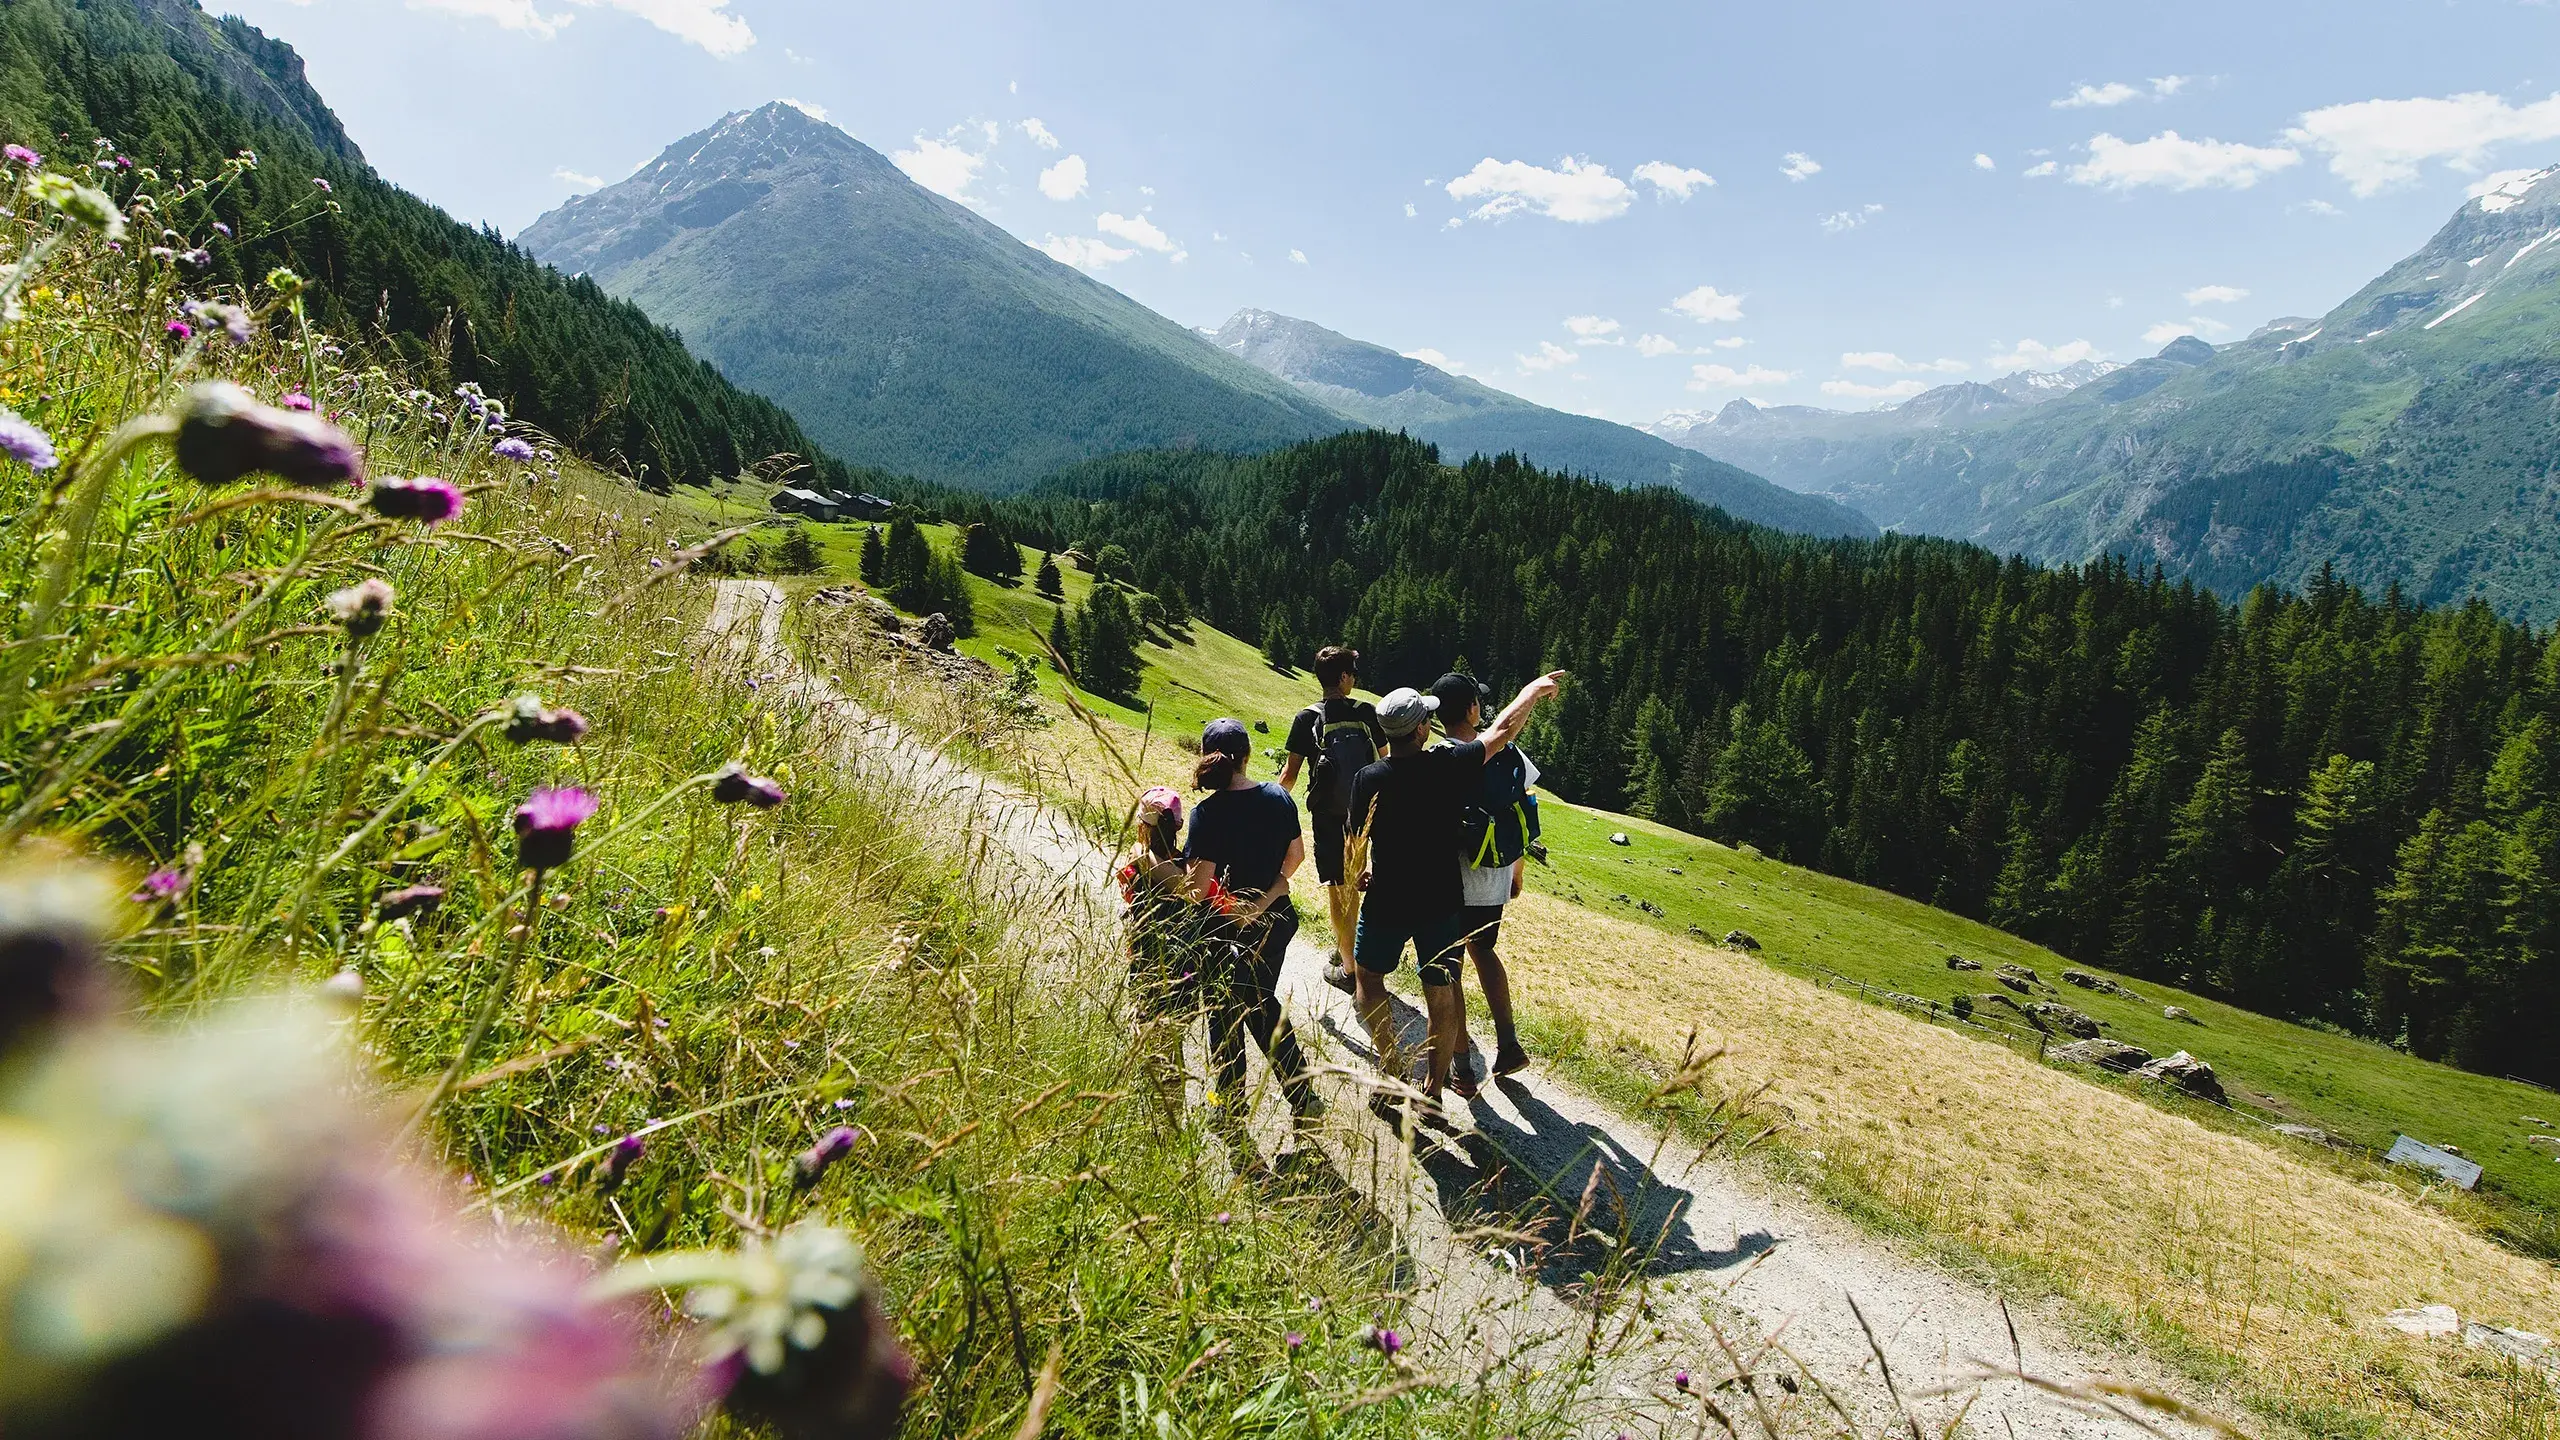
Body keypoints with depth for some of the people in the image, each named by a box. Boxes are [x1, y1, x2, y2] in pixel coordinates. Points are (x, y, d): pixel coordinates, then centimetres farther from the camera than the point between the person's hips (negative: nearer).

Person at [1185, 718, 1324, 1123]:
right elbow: (1296, 854, 5)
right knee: (1263, 1006, 24)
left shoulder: (1208, 812, -21)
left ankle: (1232, 1106, 29)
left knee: (1225, 1015, 15)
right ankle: (1303, 1098, 25)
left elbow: (1199, 885, -22)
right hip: (1275, 919, 5)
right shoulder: (1278, 797, -6)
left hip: (1226, 927, -5)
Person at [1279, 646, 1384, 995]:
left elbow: (1290, 775, -9)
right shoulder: (1368, 713, -5)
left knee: (1336, 889, 6)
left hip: (1327, 815, -3)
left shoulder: (1307, 719, -11)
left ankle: (1348, 969, 13)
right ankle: (1342, 946, 38)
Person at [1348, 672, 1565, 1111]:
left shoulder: (1369, 779, -14)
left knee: (1368, 975, 22)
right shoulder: (1451, 765, -15)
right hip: (1441, 903, 1)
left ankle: (1393, 1069, 17)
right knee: (1442, 996, 12)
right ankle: (1433, 1090, 22)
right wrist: (1534, 689, 15)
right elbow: (1503, 729, -1)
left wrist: (1359, 874, 19)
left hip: (1387, 902, -1)